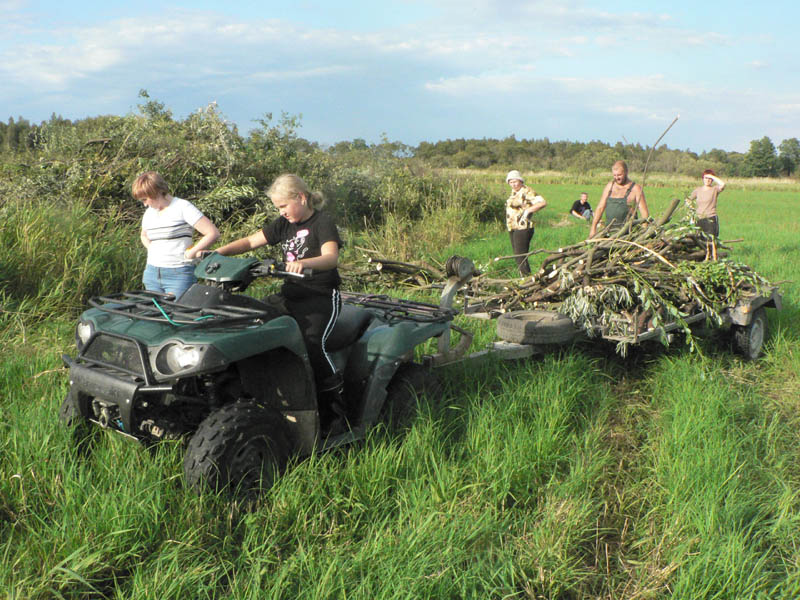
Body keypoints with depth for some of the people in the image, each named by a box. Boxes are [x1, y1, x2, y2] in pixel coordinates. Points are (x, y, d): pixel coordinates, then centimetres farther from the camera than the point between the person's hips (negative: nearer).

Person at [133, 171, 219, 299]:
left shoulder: (183, 207, -7)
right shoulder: (149, 212, 14)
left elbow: (213, 233, -13)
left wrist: (191, 253, -9)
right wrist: (152, 250, 16)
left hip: (179, 274, -6)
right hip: (152, 274, 7)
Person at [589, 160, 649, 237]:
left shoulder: (636, 189, 1)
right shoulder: (609, 186, 14)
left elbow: (644, 213, -3)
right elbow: (600, 208, 15)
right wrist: (593, 227, 8)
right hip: (609, 230, 4)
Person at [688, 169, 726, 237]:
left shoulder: (715, 189, 1)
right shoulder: (698, 190, 12)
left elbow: (722, 184, -19)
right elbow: (688, 199, 21)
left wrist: (712, 176, -11)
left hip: (711, 219, -3)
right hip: (699, 220, 3)